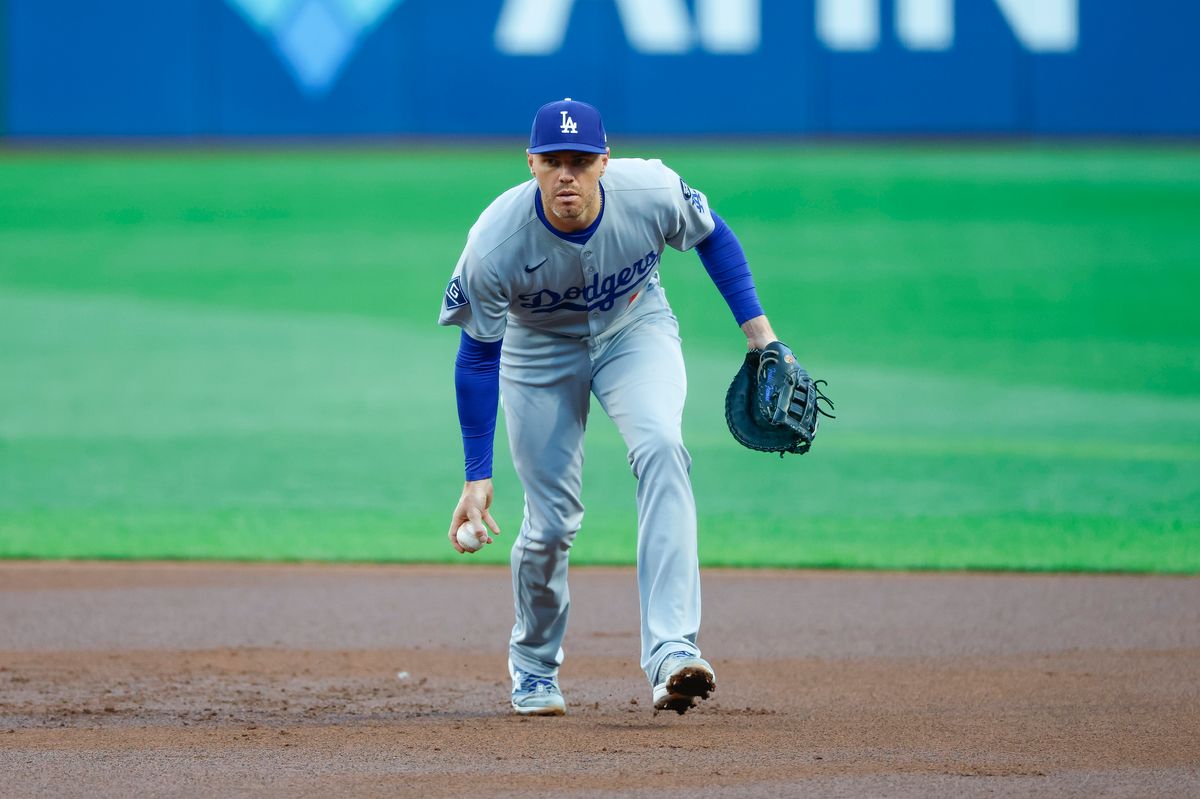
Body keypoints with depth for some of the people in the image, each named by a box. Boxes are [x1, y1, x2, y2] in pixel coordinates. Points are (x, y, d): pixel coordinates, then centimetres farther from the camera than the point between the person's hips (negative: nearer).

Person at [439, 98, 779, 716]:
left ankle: (672, 653, -35)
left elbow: (711, 235, -5)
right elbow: (477, 356, -19)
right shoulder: (495, 245, -32)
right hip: (540, 349, -1)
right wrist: (477, 477, -18)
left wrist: (754, 323, -6)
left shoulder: (652, 192, -29)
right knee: (552, 521, -4)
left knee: (660, 449, -27)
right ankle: (533, 662, 29)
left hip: (635, 329, 1)